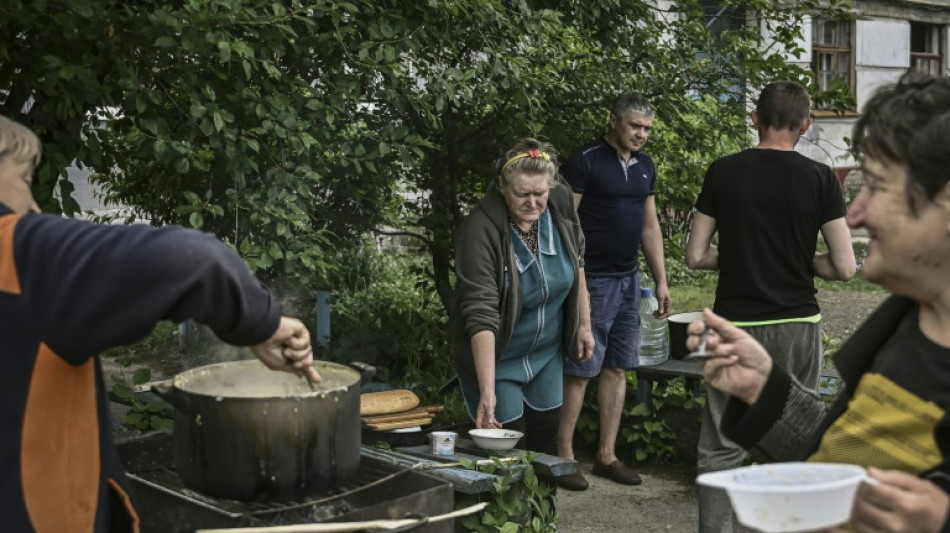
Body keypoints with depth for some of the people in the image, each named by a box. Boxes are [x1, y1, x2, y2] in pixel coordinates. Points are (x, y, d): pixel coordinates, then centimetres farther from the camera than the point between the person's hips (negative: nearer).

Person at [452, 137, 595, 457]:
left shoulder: (560, 202, -12)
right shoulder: (480, 231, -29)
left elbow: (576, 260, 7)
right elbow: (481, 314, -34)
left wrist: (584, 323, 9)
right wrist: (487, 391, -39)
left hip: (547, 353, 5)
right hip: (496, 358, -5)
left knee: (545, 440, 15)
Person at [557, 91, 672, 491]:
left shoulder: (645, 166, 13)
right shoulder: (585, 161, -9)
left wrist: (661, 281, 16)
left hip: (629, 279, 7)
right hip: (593, 279, -7)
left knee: (617, 368, 10)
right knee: (580, 370, -4)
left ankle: (606, 455, 19)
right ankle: (564, 457, 6)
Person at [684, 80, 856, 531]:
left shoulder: (723, 172, -2)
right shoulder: (819, 178, -4)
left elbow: (696, 256, 0)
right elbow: (845, 267, -6)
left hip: (736, 325, 0)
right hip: (797, 325, 0)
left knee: (721, 447, 6)